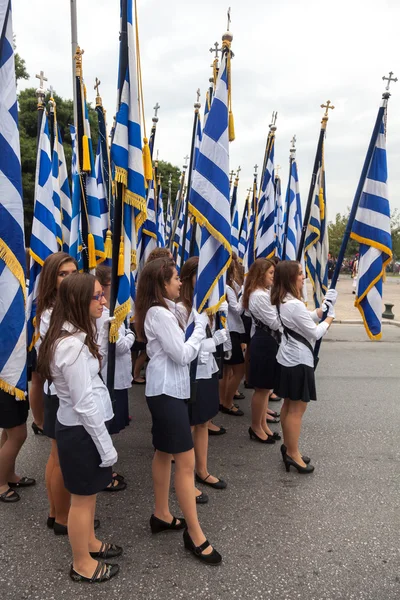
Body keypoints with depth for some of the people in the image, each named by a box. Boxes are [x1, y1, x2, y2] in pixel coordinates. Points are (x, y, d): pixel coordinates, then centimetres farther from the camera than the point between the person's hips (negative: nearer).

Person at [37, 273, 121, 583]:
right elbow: (84, 404, -25)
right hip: (81, 429, -9)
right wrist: (106, 446, -19)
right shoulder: (73, 344, -27)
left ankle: (90, 543, 45)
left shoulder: (74, 335, 5)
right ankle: (82, 564, 31)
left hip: (79, 425, 9)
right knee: (83, 498, 10)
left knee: (89, 493, 25)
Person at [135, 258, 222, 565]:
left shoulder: (163, 310, 11)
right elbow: (183, 355, -20)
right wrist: (201, 324, -11)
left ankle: (161, 515, 33)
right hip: (167, 391, -10)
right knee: (186, 462, -5)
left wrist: (198, 320, 3)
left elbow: (178, 349, 10)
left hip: (168, 389, 10)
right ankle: (195, 534, 5)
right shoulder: (159, 314, -19)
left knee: (164, 453, 19)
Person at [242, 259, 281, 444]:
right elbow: (275, 323, -20)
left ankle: (263, 424, 29)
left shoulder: (262, 293, 11)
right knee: (262, 388, 3)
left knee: (266, 387, 17)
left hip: (267, 341, 10)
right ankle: (256, 427, 18)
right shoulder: (259, 296, -21)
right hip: (264, 342, -10)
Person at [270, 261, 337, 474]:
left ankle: (288, 447, 30)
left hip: (288, 358, 10)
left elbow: (305, 319, 14)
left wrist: (323, 309, 3)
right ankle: (293, 454, 12)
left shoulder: (283, 301, 6)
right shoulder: (295, 305, -25)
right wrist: (329, 318, -2)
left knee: (289, 405, 18)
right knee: (297, 409, 1)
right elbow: (314, 333, -18)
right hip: (298, 360, -10)